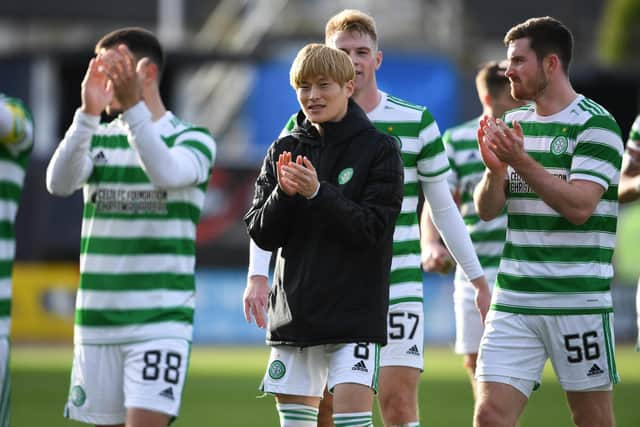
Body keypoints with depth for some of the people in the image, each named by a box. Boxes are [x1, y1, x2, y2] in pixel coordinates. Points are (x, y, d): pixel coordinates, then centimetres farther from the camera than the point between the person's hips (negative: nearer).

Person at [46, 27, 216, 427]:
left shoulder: (193, 139, 0)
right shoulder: (98, 139, 10)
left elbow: (168, 173, -23)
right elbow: (60, 183, -11)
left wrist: (132, 106, -35)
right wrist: (88, 113, -26)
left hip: (161, 319, -4)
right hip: (96, 319, 4)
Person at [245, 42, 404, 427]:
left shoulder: (379, 149, -4)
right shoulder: (285, 150, 8)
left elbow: (373, 229, -13)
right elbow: (262, 234, 5)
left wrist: (317, 192, -22)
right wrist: (284, 193, -14)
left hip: (356, 309, -5)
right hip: (295, 307, 5)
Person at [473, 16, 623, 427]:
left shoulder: (595, 124, -8)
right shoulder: (513, 124, 13)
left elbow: (579, 206, -18)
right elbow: (486, 209, 11)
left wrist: (522, 161, -23)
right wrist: (495, 169, -9)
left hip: (578, 300, -5)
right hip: (513, 300, 6)